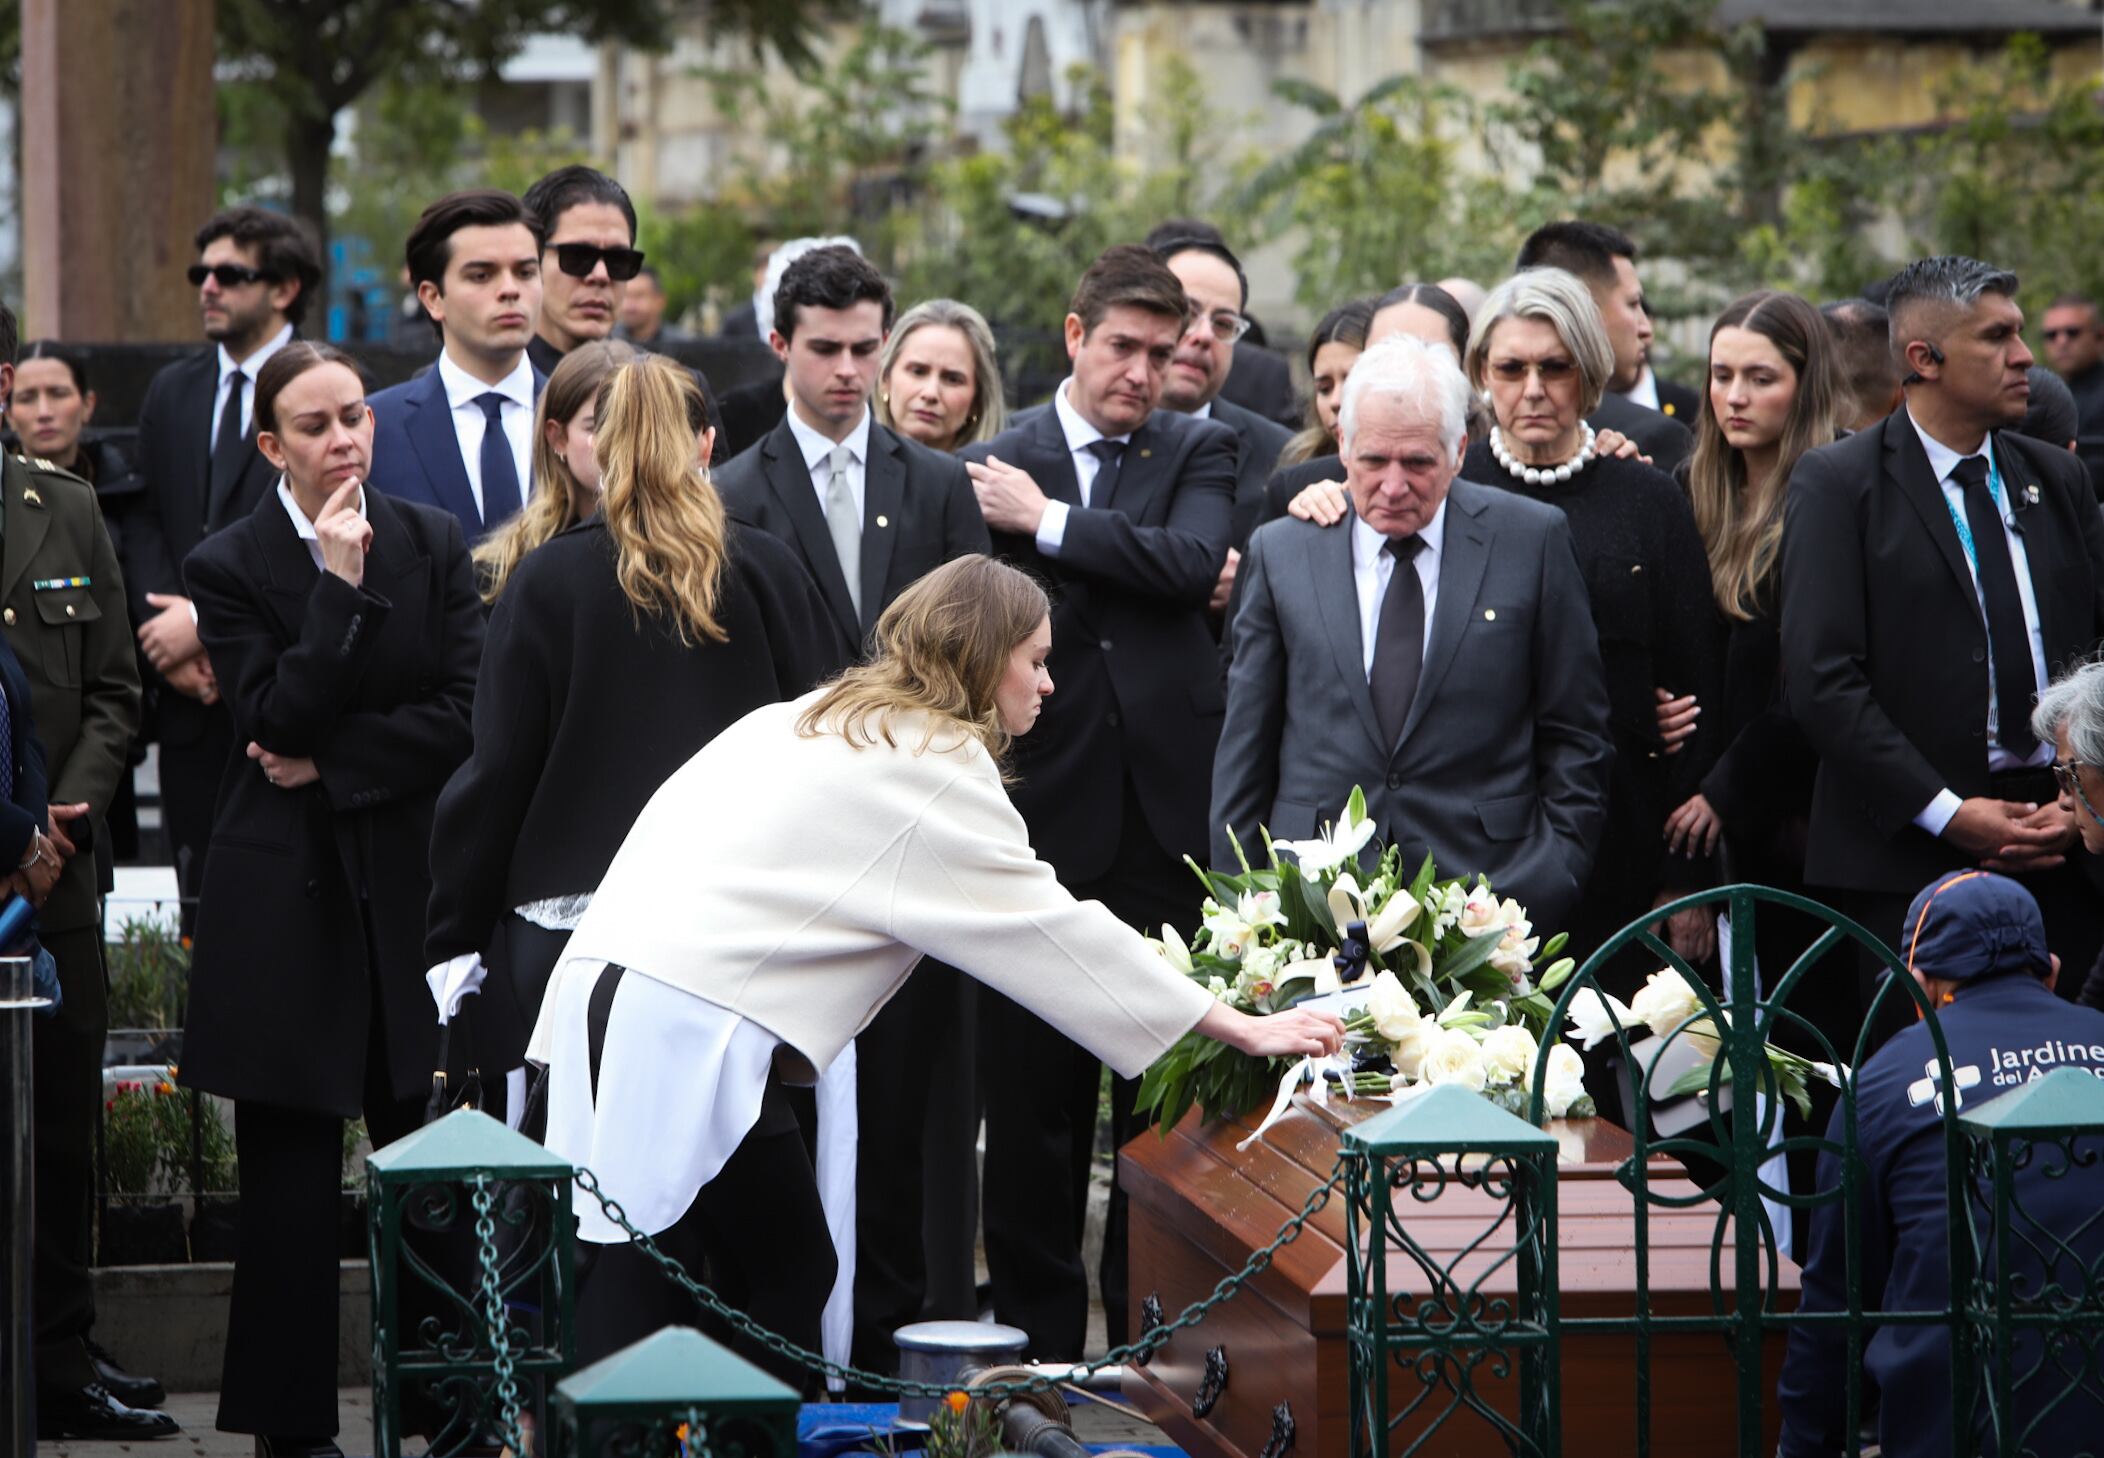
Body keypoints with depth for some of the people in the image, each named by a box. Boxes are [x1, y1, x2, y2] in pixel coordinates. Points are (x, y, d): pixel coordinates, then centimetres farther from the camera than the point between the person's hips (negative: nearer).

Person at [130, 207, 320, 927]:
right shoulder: (171, 394, 16)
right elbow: (148, 526, 13)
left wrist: (210, 622, -12)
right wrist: (168, 632, -4)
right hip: (192, 703, 6)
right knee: (201, 901, 6)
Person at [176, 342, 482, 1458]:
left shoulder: (433, 543, 7)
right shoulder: (230, 567, -1)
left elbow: (462, 714, 0)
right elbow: (279, 718, -12)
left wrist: (330, 763, -8)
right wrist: (340, 585, -16)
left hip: (408, 884, 2)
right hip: (286, 896, -2)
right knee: (291, 1169, 0)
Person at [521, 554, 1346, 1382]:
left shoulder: (806, 721, 23)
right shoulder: (935, 767, -3)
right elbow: (1047, 925, -3)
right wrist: (1240, 1030, 0)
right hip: (688, 1026, -8)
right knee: (782, 1275, -2)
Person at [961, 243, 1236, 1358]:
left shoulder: (1198, 453, 7)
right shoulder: (993, 469, 5)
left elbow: (1193, 561, -12)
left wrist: (1049, 522, -10)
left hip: (1166, 812, 1)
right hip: (1044, 808, -1)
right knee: (1033, 1092, 4)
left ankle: (1148, 1327, 15)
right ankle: (1038, 1334, 13)